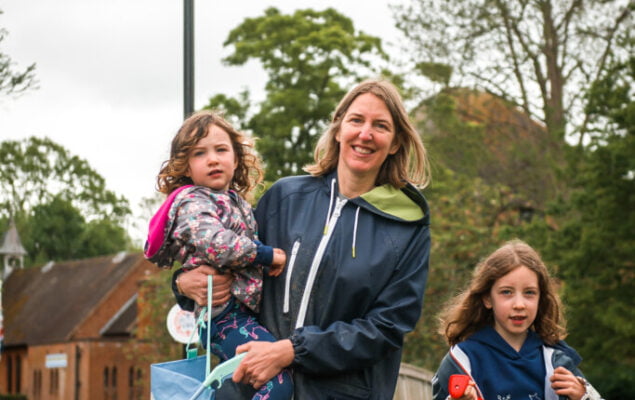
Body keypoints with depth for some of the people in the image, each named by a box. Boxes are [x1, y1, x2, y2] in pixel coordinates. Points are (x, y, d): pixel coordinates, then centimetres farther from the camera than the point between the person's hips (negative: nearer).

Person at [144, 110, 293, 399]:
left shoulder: (237, 202, 20)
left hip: (248, 311, 9)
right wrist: (266, 255, -14)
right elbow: (216, 244, -22)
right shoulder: (192, 202, -6)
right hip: (225, 316, -9)